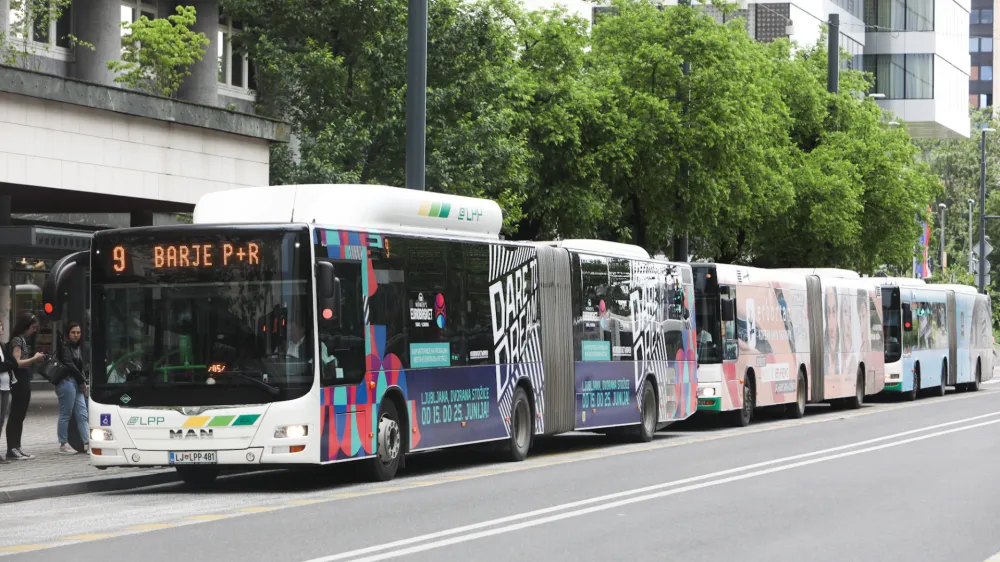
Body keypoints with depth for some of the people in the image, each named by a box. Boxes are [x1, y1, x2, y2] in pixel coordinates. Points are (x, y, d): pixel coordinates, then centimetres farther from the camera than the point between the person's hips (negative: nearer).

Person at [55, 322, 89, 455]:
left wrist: (83, 382, 3)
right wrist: (82, 381, -4)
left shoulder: (77, 347, 21)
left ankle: (87, 442, -4)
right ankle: (64, 444, -2)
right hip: (67, 382, -8)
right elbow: (69, 365, -10)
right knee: (65, 414, -5)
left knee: (82, 414, 1)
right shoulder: (64, 347, -3)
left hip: (77, 384, 8)